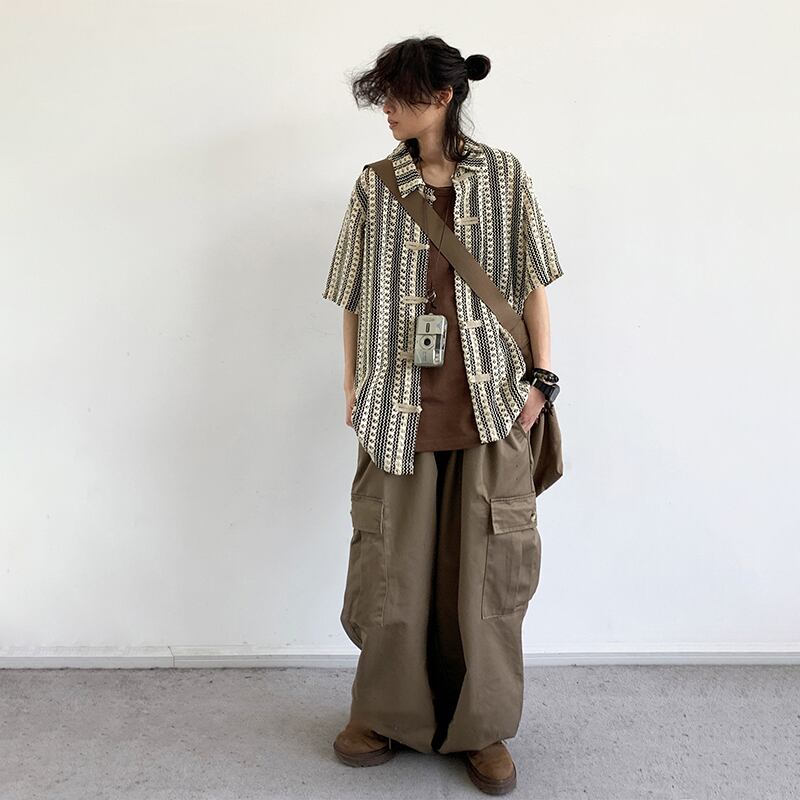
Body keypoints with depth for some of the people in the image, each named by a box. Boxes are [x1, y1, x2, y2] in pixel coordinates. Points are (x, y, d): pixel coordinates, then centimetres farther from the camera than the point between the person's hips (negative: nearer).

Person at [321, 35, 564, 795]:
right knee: (391, 561, 7)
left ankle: (483, 727, 22)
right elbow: (355, 296, 9)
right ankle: (384, 712, 27)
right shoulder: (375, 185, 8)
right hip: (400, 404, 1)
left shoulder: (504, 176, 5)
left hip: (490, 402, -1)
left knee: (486, 563, 4)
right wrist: (352, 383, 6)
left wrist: (541, 378, -1)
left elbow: (533, 284, 5)